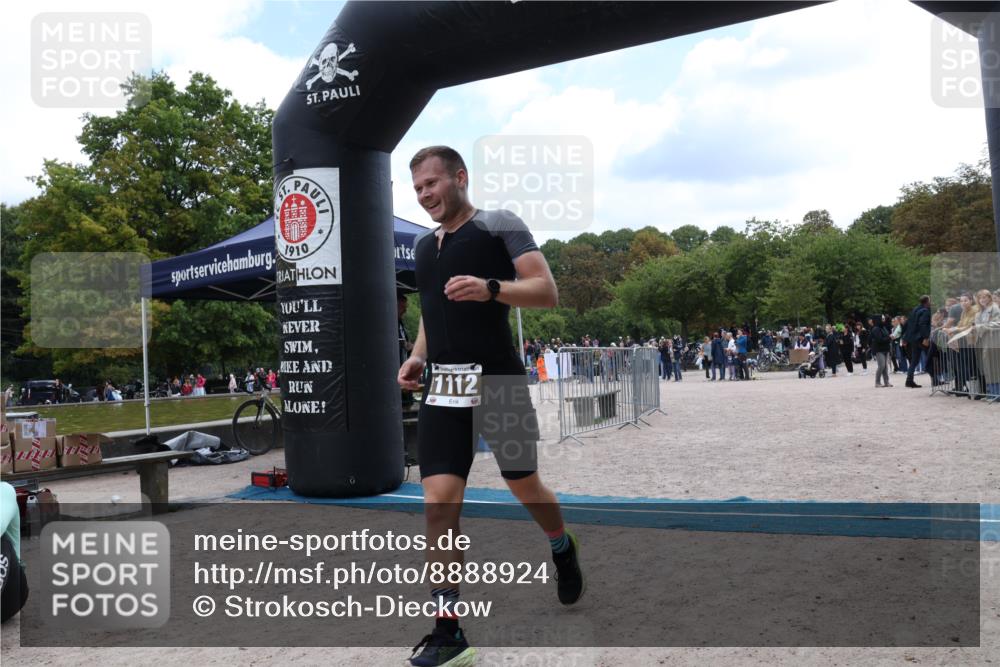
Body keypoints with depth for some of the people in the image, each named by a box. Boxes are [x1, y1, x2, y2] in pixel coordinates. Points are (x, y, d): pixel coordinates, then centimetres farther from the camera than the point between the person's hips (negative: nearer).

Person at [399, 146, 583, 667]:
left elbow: (547, 293, -10)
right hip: (442, 387, 5)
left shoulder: (499, 224, -3)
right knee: (438, 502, -5)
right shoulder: (422, 245, 16)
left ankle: (564, 550, 44)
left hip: (498, 380, -4)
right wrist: (417, 357, 8)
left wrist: (491, 288, -26)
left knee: (524, 485, 12)